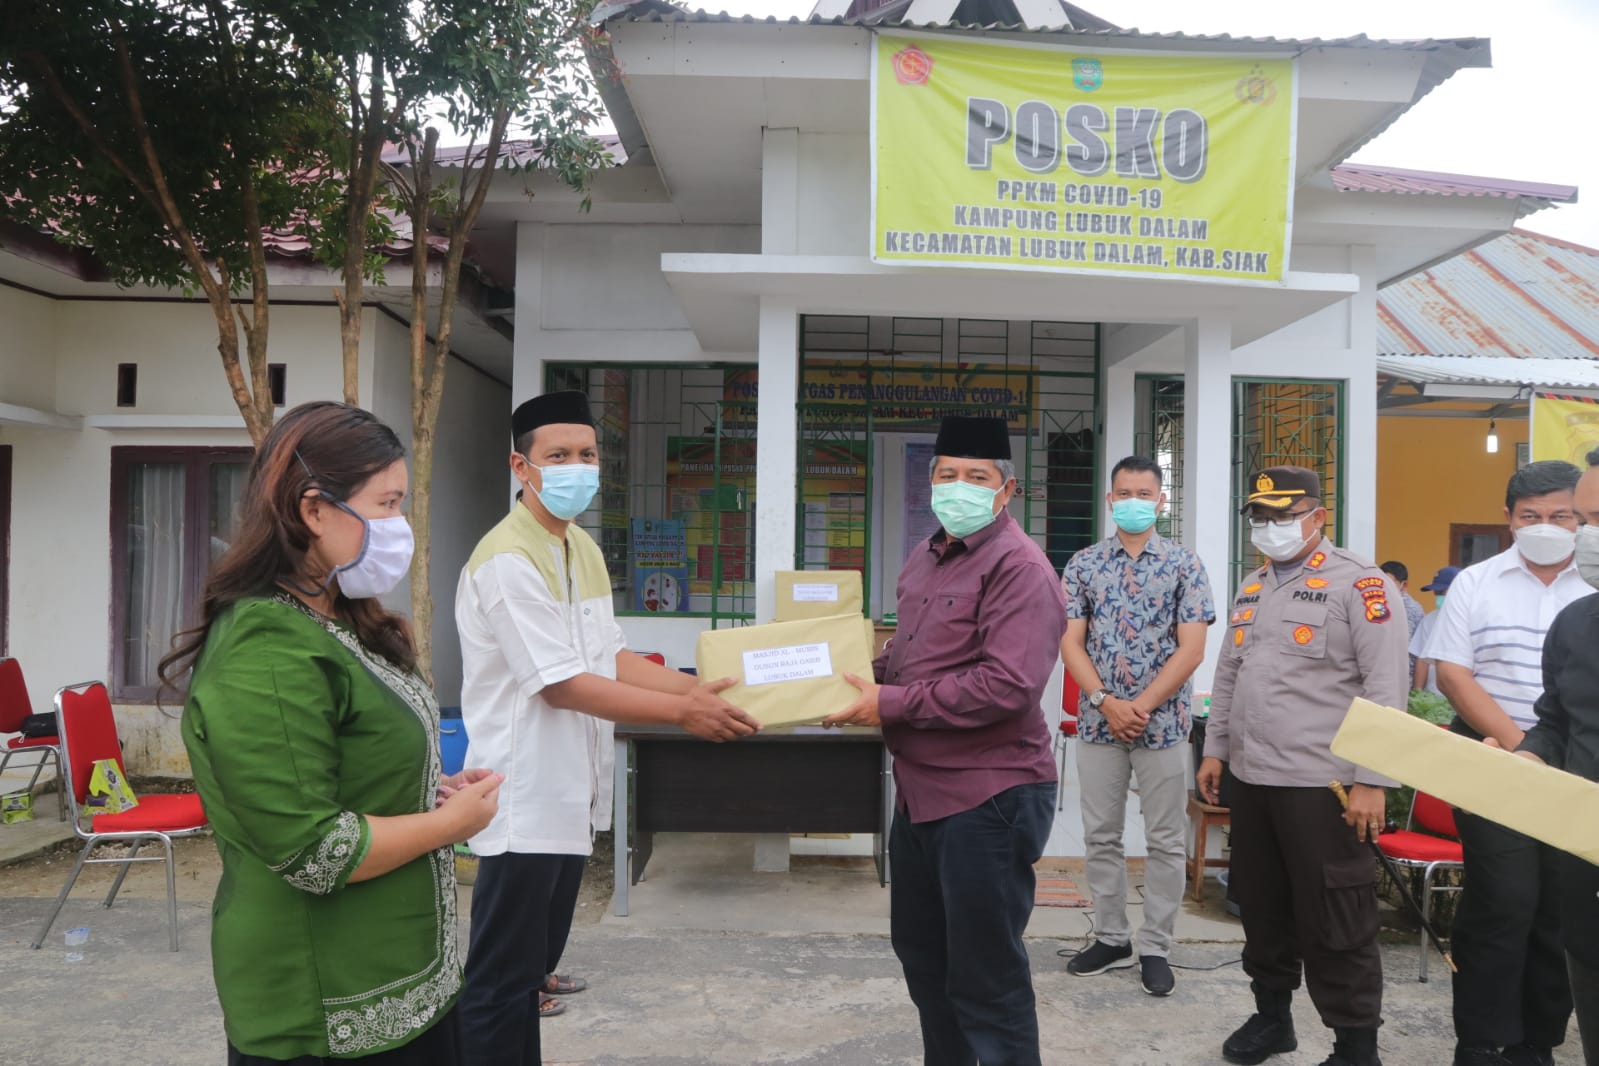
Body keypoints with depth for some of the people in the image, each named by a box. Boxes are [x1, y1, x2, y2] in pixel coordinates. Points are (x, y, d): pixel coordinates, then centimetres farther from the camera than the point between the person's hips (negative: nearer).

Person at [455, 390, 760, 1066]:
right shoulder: (508, 560, -19)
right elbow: (563, 684, -22)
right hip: (526, 799, -9)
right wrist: (682, 714, -20)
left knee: (531, 964, 20)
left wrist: (693, 689, 0)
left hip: (569, 794, 9)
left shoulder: (583, 549, 10)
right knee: (499, 982, 2)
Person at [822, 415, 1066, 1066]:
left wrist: (891, 704, -22)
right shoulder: (927, 556, 11)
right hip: (921, 788, 10)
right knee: (921, 953, 23)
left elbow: (1006, 686, -28)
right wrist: (862, 678, 4)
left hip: (986, 798, -9)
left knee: (985, 980, 2)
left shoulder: (1019, 567, -17)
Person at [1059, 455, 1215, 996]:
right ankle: (1110, 938, 24)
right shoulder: (1083, 564, 4)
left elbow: (1191, 649, -7)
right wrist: (1107, 703, -13)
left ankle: (1155, 947, 19)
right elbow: (1070, 643, -1)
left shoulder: (1184, 564, -1)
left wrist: (1142, 706, -14)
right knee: (1101, 836, 10)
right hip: (1097, 722, 2)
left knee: (1166, 841, 6)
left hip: (1162, 723, -1)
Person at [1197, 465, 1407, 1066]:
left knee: (1334, 923, 2)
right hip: (1249, 779, 7)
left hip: (1322, 784, -7)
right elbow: (1228, 675, 20)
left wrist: (1372, 781, -18)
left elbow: (1385, 689, -14)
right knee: (1262, 908, 17)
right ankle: (1272, 1015, 34)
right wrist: (1215, 750, 16)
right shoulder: (1252, 588, 14)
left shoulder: (1359, 584, -8)